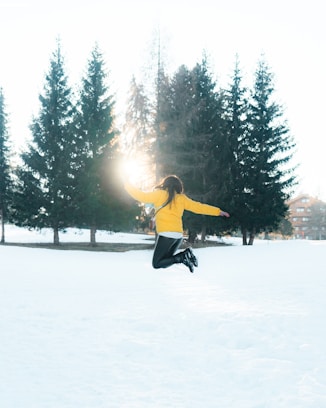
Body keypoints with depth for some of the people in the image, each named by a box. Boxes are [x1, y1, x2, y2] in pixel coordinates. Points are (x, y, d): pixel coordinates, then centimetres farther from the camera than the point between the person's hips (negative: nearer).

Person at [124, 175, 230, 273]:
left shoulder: (160, 194, 0)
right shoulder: (181, 198, 12)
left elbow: (142, 196, -3)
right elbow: (198, 207, 14)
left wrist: (128, 185, 13)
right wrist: (218, 211, 24)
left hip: (165, 234, -6)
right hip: (178, 236, 6)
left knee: (156, 264, -1)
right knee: (166, 259, 22)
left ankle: (181, 258, -20)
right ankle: (186, 253, -2)